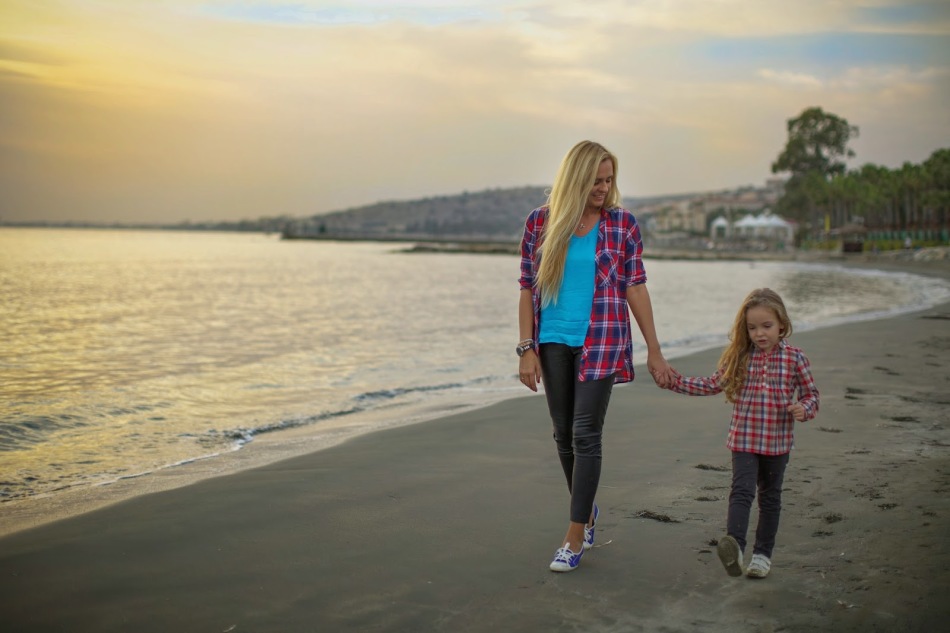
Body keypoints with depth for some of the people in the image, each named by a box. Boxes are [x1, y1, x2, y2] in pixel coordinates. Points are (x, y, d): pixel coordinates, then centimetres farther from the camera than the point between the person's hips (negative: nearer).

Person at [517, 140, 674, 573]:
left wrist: (654, 350, 0)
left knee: (586, 434, -7)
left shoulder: (622, 223, -1)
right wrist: (527, 349, -3)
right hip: (553, 341, 2)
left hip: (601, 341, -2)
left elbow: (635, 288, 1)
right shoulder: (540, 223, 0)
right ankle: (587, 510, 34)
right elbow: (527, 289, 3)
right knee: (564, 433, 10)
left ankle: (575, 537, 1)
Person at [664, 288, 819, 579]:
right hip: (743, 440, 0)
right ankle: (734, 546, -30)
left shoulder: (795, 358, -4)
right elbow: (713, 385, 9)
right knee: (741, 491, -16)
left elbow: (810, 394, 4)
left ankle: (763, 553, 24)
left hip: (777, 443, 0)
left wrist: (803, 409, -18)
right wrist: (676, 380, 2)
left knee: (770, 497, 13)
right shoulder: (739, 357, 0)